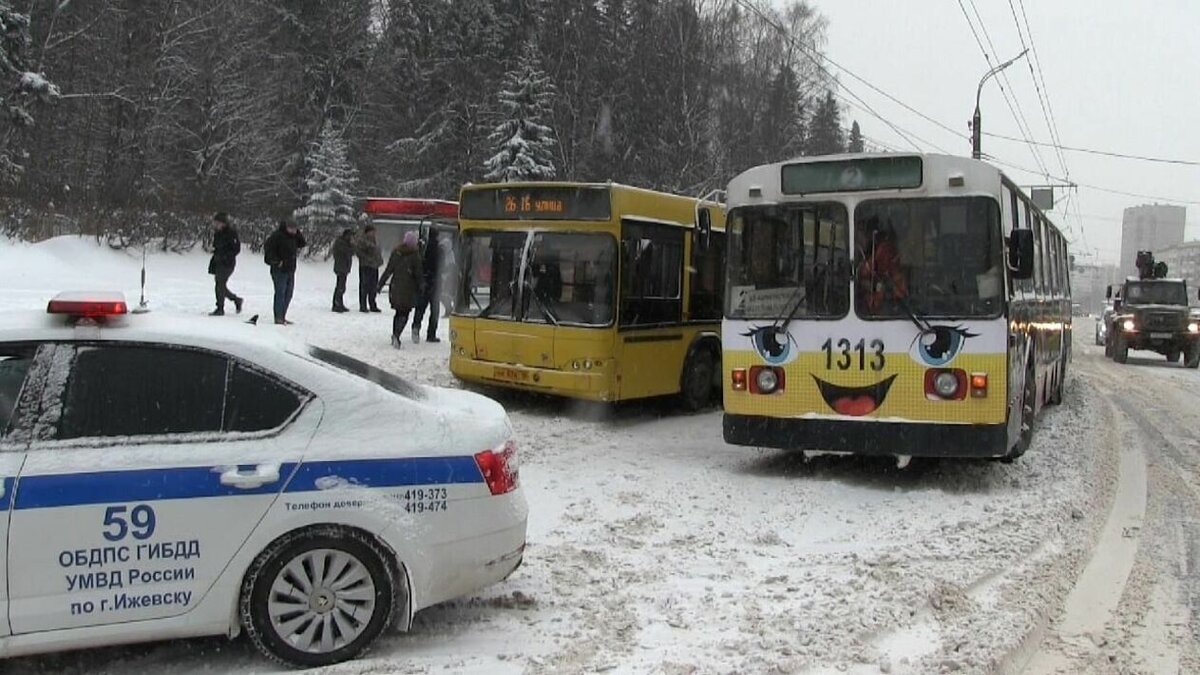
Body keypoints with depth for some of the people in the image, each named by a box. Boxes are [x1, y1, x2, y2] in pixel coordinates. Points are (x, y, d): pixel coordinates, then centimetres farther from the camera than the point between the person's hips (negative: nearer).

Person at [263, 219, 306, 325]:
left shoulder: (293, 237, 12)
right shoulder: (277, 235, -12)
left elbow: (302, 243, 16)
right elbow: (267, 247, -17)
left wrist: (298, 233, 1)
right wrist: (275, 261, -16)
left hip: (290, 270, 8)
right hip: (279, 270, -8)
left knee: (288, 294, 12)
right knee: (280, 293, -7)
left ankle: (282, 317, 20)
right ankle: (278, 318, -3)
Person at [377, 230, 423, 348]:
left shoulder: (396, 252, 3)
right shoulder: (415, 255, -8)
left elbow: (388, 270, 3)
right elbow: (418, 274, -5)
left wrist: (380, 283, 9)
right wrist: (421, 288, 6)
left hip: (395, 287, 4)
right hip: (408, 289, -4)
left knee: (398, 312, 18)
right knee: (404, 314, -2)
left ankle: (394, 336, 19)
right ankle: (397, 335, -20)